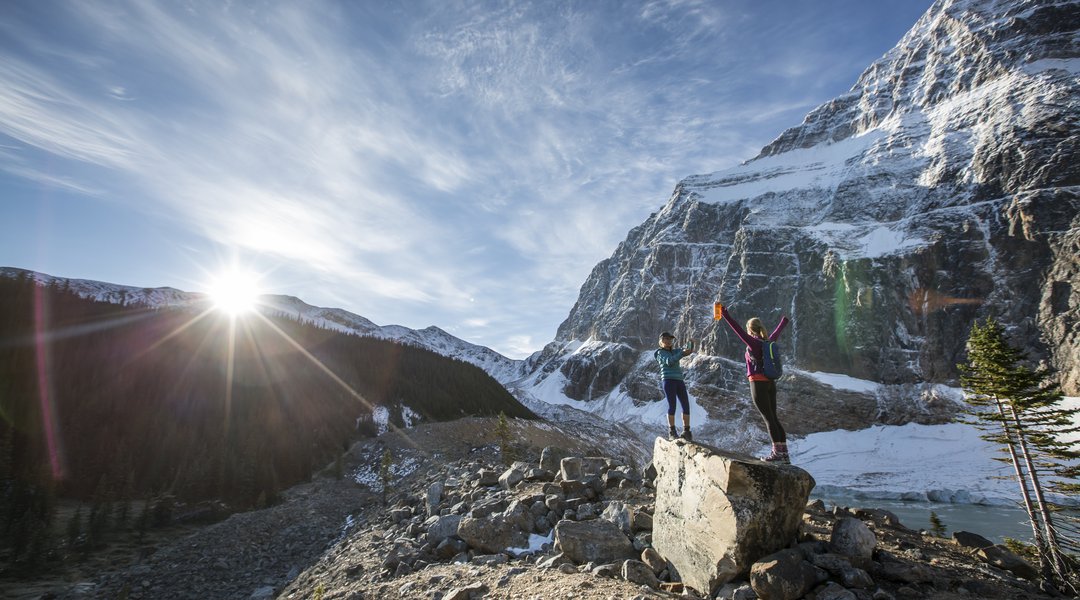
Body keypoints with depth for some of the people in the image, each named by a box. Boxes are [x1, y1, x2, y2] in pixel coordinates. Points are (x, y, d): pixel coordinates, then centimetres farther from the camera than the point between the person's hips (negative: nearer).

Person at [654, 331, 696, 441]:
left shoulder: (675, 351, 22)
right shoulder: (660, 352, 4)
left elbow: (687, 350, 10)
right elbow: (669, 361, -13)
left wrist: (690, 344, -12)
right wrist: (682, 354, -21)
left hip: (679, 381, 6)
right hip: (668, 380, -6)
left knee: (686, 405, -1)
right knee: (672, 405, -10)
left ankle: (686, 431, 6)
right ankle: (671, 432, -2)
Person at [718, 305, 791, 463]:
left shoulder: (754, 343, -10)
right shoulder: (769, 341, 10)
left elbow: (738, 330, -20)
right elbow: (777, 331, 29)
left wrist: (725, 315, -23)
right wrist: (784, 322, 50)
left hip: (758, 383, -7)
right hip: (771, 383, 7)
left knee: (768, 418, -4)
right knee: (773, 417, 11)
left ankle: (777, 453, -2)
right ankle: (784, 454, 13)